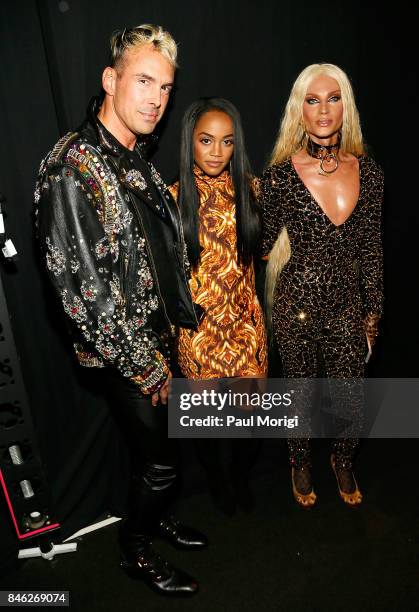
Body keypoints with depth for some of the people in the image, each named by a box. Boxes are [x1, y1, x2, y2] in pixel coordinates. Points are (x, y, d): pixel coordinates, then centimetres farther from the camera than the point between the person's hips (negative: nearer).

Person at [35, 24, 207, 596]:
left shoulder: (138, 159, 7)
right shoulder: (73, 168, -21)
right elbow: (84, 290, -24)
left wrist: (184, 315, 15)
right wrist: (145, 365, -17)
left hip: (159, 339, 8)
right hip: (124, 354, -8)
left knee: (160, 446, 23)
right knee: (160, 459, 8)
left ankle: (156, 516, 51)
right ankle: (136, 550, 37)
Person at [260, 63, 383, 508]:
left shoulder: (367, 170, 0)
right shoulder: (280, 174, -9)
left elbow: (371, 247, 5)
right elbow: (262, 244, -1)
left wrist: (373, 311, 8)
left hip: (348, 301, 3)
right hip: (297, 301, -2)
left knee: (350, 396, 13)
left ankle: (343, 461, 46)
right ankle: (301, 464, 45)